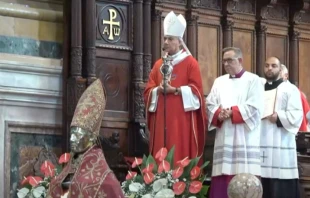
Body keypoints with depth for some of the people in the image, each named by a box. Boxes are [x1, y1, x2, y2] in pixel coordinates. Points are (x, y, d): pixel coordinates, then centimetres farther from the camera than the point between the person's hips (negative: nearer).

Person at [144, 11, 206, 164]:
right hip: (161, 118, 5)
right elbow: (148, 90, 11)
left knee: (182, 155, -7)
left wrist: (174, 90, -16)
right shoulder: (158, 64, 15)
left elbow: (196, 89, -7)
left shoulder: (190, 62, 2)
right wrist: (159, 90, -11)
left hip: (182, 118, -5)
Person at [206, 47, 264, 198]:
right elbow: (210, 105, 10)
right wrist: (219, 114, -11)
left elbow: (255, 108, -7)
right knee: (221, 183, -1)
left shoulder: (253, 80, 4)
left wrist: (232, 112, -12)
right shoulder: (219, 81, 19)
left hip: (245, 141, -4)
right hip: (224, 141, 5)